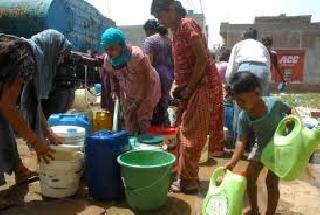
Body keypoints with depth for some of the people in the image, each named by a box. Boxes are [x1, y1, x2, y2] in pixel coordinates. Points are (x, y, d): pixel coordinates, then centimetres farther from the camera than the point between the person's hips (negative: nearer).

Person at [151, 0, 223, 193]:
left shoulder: (187, 25, -13)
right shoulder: (177, 30, 15)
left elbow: (202, 59, -20)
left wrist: (188, 88, -16)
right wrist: (178, 87, 6)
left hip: (202, 85, -9)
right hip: (191, 87, 9)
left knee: (191, 134, -4)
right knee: (184, 131, 13)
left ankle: (188, 181, 9)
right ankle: (187, 176, 26)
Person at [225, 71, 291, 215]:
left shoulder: (275, 103, -30)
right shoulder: (244, 117, -22)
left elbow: (290, 112, -7)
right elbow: (242, 140, -18)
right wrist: (233, 161, -27)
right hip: (261, 146, 4)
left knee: (271, 182, -3)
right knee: (249, 177, 6)